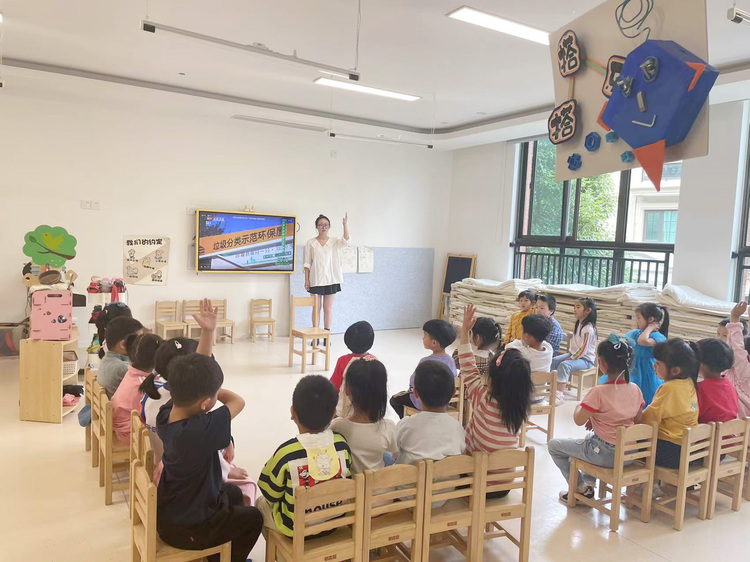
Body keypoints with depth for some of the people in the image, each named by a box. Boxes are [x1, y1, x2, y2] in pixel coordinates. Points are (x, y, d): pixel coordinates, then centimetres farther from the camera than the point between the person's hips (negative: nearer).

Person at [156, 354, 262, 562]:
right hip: (187, 529, -7)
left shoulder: (165, 414, -16)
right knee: (253, 518, 17)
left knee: (233, 493, 30)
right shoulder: (201, 430, -38)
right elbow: (238, 401, -23)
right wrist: (215, 391, -14)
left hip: (166, 515, 7)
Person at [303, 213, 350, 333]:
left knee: (328, 308, 5)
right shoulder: (311, 243, 3)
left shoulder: (334, 242, 4)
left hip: (331, 279, 1)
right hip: (315, 280, 0)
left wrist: (345, 224, -26)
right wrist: (306, 280, -4)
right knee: (316, 308, 4)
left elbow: (346, 241, -18)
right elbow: (307, 263, 2)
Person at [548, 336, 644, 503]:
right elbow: (638, 420, 7)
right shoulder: (635, 389, -5)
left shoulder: (599, 392, -24)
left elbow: (579, 420, -18)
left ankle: (581, 487, 14)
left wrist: (578, 406, 4)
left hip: (606, 455, -7)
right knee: (591, 437, 37)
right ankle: (589, 482, 33)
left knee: (553, 445, 9)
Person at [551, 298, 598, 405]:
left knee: (564, 365, -30)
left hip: (586, 359, -9)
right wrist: (571, 355, 10)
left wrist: (571, 358, -17)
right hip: (574, 354, 9)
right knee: (554, 361, -6)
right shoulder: (578, 324, 9)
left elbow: (583, 349, -23)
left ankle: (559, 395, -33)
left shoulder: (588, 328, -20)